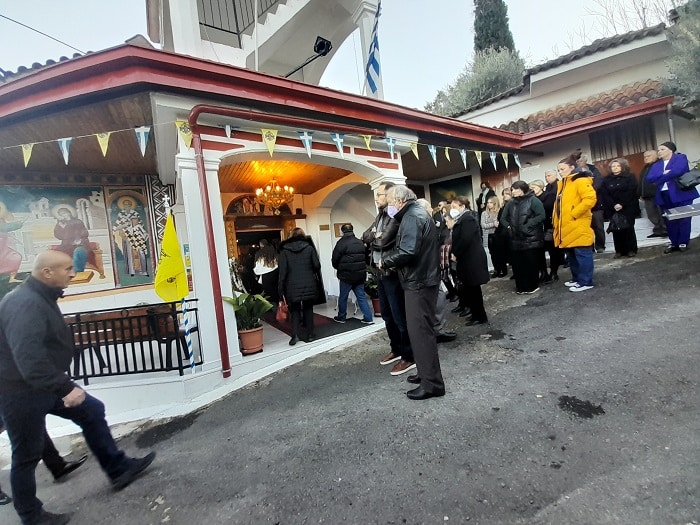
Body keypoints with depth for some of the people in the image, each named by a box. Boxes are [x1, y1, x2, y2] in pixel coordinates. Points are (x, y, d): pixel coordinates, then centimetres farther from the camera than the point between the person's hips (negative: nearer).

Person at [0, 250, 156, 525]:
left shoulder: (40, 298, 7)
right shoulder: (24, 304, -26)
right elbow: (28, 357, -36)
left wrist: (62, 384, 23)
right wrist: (65, 387, -34)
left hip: (43, 385, 10)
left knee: (92, 411, 11)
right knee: (27, 456, 7)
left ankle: (118, 469, 23)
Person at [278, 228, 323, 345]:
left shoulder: (284, 250, 2)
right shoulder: (309, 248, 1)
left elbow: (283, 270, -3)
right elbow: (317, 265, -2)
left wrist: (280, 287, -1)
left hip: (292, 286, 0)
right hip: (309, 285, 0)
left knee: (295, 310, 11)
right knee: (308, 309, 12)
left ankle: (295, 335, 0)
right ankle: (310, 334, 15)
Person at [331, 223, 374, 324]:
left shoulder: (341, 243, -12)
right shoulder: (360, 242, 6)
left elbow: (334, 260, -8)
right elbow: (366, 257, 12)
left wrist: (339, 268, 11)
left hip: (346, 275, -5)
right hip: (360, 274, 5)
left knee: (343, 297, 10)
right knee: (361, 296, 10)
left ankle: (341, 317, 23)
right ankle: (368, 318, 7)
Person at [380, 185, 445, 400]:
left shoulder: (411, 217, -15)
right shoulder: (419, 213, 18)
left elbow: (407, 252, -26)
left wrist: (385, 261, -11)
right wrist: (390, 259, 10)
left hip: (418, 282, -11)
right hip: (423, 278, 11)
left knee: (420, 331, -5)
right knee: (422, 329, 18)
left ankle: (432, 383, 3)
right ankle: (426, 372, 30)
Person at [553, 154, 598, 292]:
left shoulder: (581, 181, -8)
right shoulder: (562, 184, 18)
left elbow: (590, 199, -21)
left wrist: (573, 214, -18)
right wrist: (556, 220, 13)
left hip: (578, 226, -9)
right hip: (566, 226, 9)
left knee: (582, 254, -3)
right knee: (571, 254, 16)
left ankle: (586, 282, 4)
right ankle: (577, 278, 27)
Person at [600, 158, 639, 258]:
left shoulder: (630, 177, 5)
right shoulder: (606, 180, 11)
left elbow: (631, 192, -7)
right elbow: (604, 195, 0)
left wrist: (622, 204, -17)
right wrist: (614, 205, -13)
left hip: (628, 208, -2)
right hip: (613, 209, 2)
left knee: (628, 228, -5)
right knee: (616, 229, -4)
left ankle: (631, 250, 3)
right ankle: (619, 250, 0)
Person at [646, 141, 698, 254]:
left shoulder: (680, 158, 0)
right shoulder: (656, 165, 16)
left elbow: (676, 171, -19)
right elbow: (649, 178, 0)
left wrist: (659, 178, -9)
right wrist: (664, 174, -15)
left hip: (681, 194, -5)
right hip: (665, 197, 5)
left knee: (684, 219, 1)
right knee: (670, 221, 7)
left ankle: (683, 243, 9)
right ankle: (674, 243, 15)